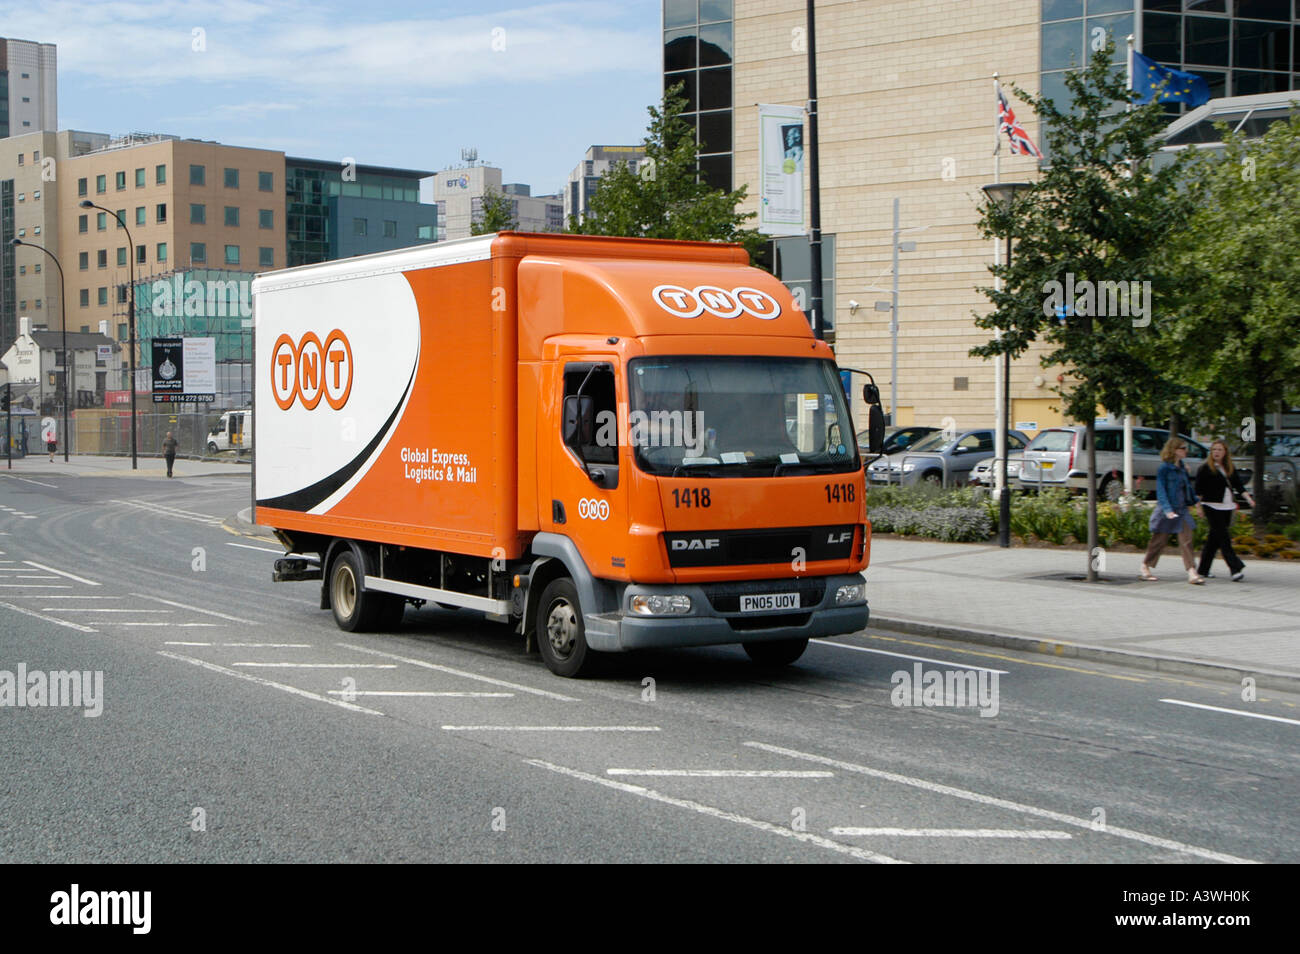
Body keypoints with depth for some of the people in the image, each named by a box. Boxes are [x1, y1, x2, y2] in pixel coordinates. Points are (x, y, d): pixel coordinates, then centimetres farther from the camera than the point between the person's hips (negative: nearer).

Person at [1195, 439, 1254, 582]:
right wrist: (1199, 507, -10)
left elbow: (1239, 486, 13)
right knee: (1223, 538, -11)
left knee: (1214, 539, 9)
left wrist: (1249, 499, -1)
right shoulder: (1205, 468, -4)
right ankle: (1236, 569, -18)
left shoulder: (1230, 468, 13)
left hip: (1226, 508, 6)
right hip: (1212, 507, -6)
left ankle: (1203, 569, 17)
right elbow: (1198, 490, -5)